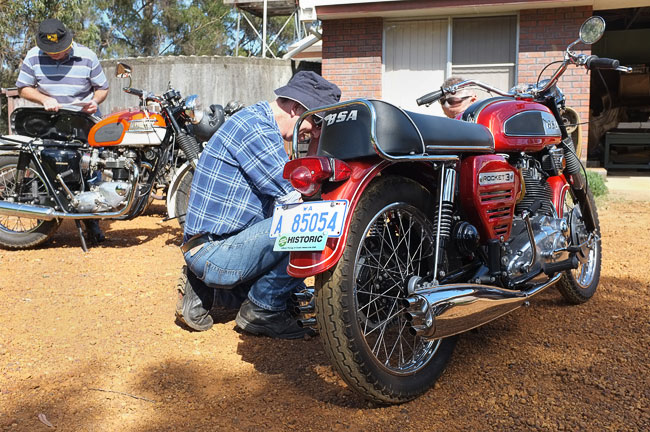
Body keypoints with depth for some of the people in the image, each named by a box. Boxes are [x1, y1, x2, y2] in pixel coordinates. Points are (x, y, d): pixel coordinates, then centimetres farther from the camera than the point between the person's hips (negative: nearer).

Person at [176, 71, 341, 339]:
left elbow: (281, 192, 20)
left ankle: (203, 291, 16)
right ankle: (262, 311, -7)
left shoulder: (258, 120, 15)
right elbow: (292, 198, -22)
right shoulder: (256, 127, -18)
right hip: (216, 252, -11)